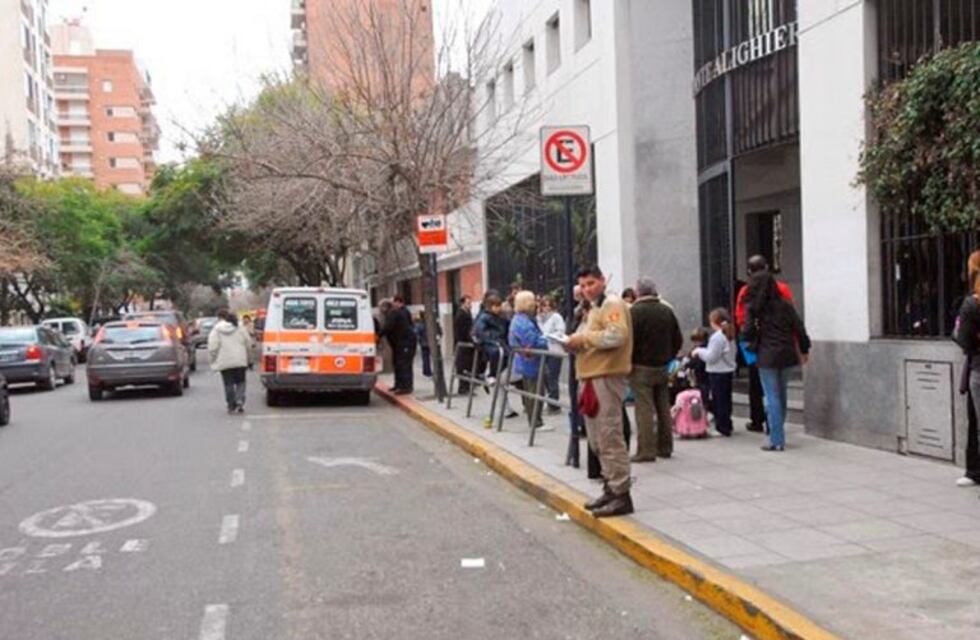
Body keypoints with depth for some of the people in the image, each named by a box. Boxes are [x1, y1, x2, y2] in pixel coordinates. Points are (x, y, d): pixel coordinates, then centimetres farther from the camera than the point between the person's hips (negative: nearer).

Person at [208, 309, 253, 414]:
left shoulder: (216, 331, -3)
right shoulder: (240, 328, 5)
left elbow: (212, 347, -9)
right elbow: (248, 343, 7)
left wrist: (212, 360, 3)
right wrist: (249, 358, 17)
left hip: (224, 362, -2)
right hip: (240, 361, 2)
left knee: (229, 384, 5)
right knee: (240, 382, 10)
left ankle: (231, 406, 6)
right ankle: (240, 403, -5)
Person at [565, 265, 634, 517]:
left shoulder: (612, 304, -7)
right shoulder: (595, 308, 24)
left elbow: (616, 336, -22)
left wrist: (583, 338, -15)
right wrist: (576, 343, 10)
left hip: (607, 377, -10)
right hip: (592, 377, 10)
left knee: (610, 438, -10)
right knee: (598, 439, 13)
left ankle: (621, 494, -7)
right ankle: (610, 488, 21)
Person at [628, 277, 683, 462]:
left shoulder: (635, 311, -13)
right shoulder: (667, 311, 7)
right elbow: (678, 339, 10)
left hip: (642, 367, -6)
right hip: (663, 367, 6)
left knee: (644, 409, -5)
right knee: (663, 407, 12)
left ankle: (646, 450, -4)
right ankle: (665, 447, 19)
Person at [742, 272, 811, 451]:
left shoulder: (753, 308, -6)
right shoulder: (785, 305, 4)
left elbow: (747, 333, -12)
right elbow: (799, 328, 3)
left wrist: (752, 342, 10)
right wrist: (804, 350, 12)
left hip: (767, 357, -4)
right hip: (786, 354, 4)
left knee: (772, 398, -1)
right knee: (781, 395, 15)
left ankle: (777, 441, -3)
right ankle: (778, 436, 22)